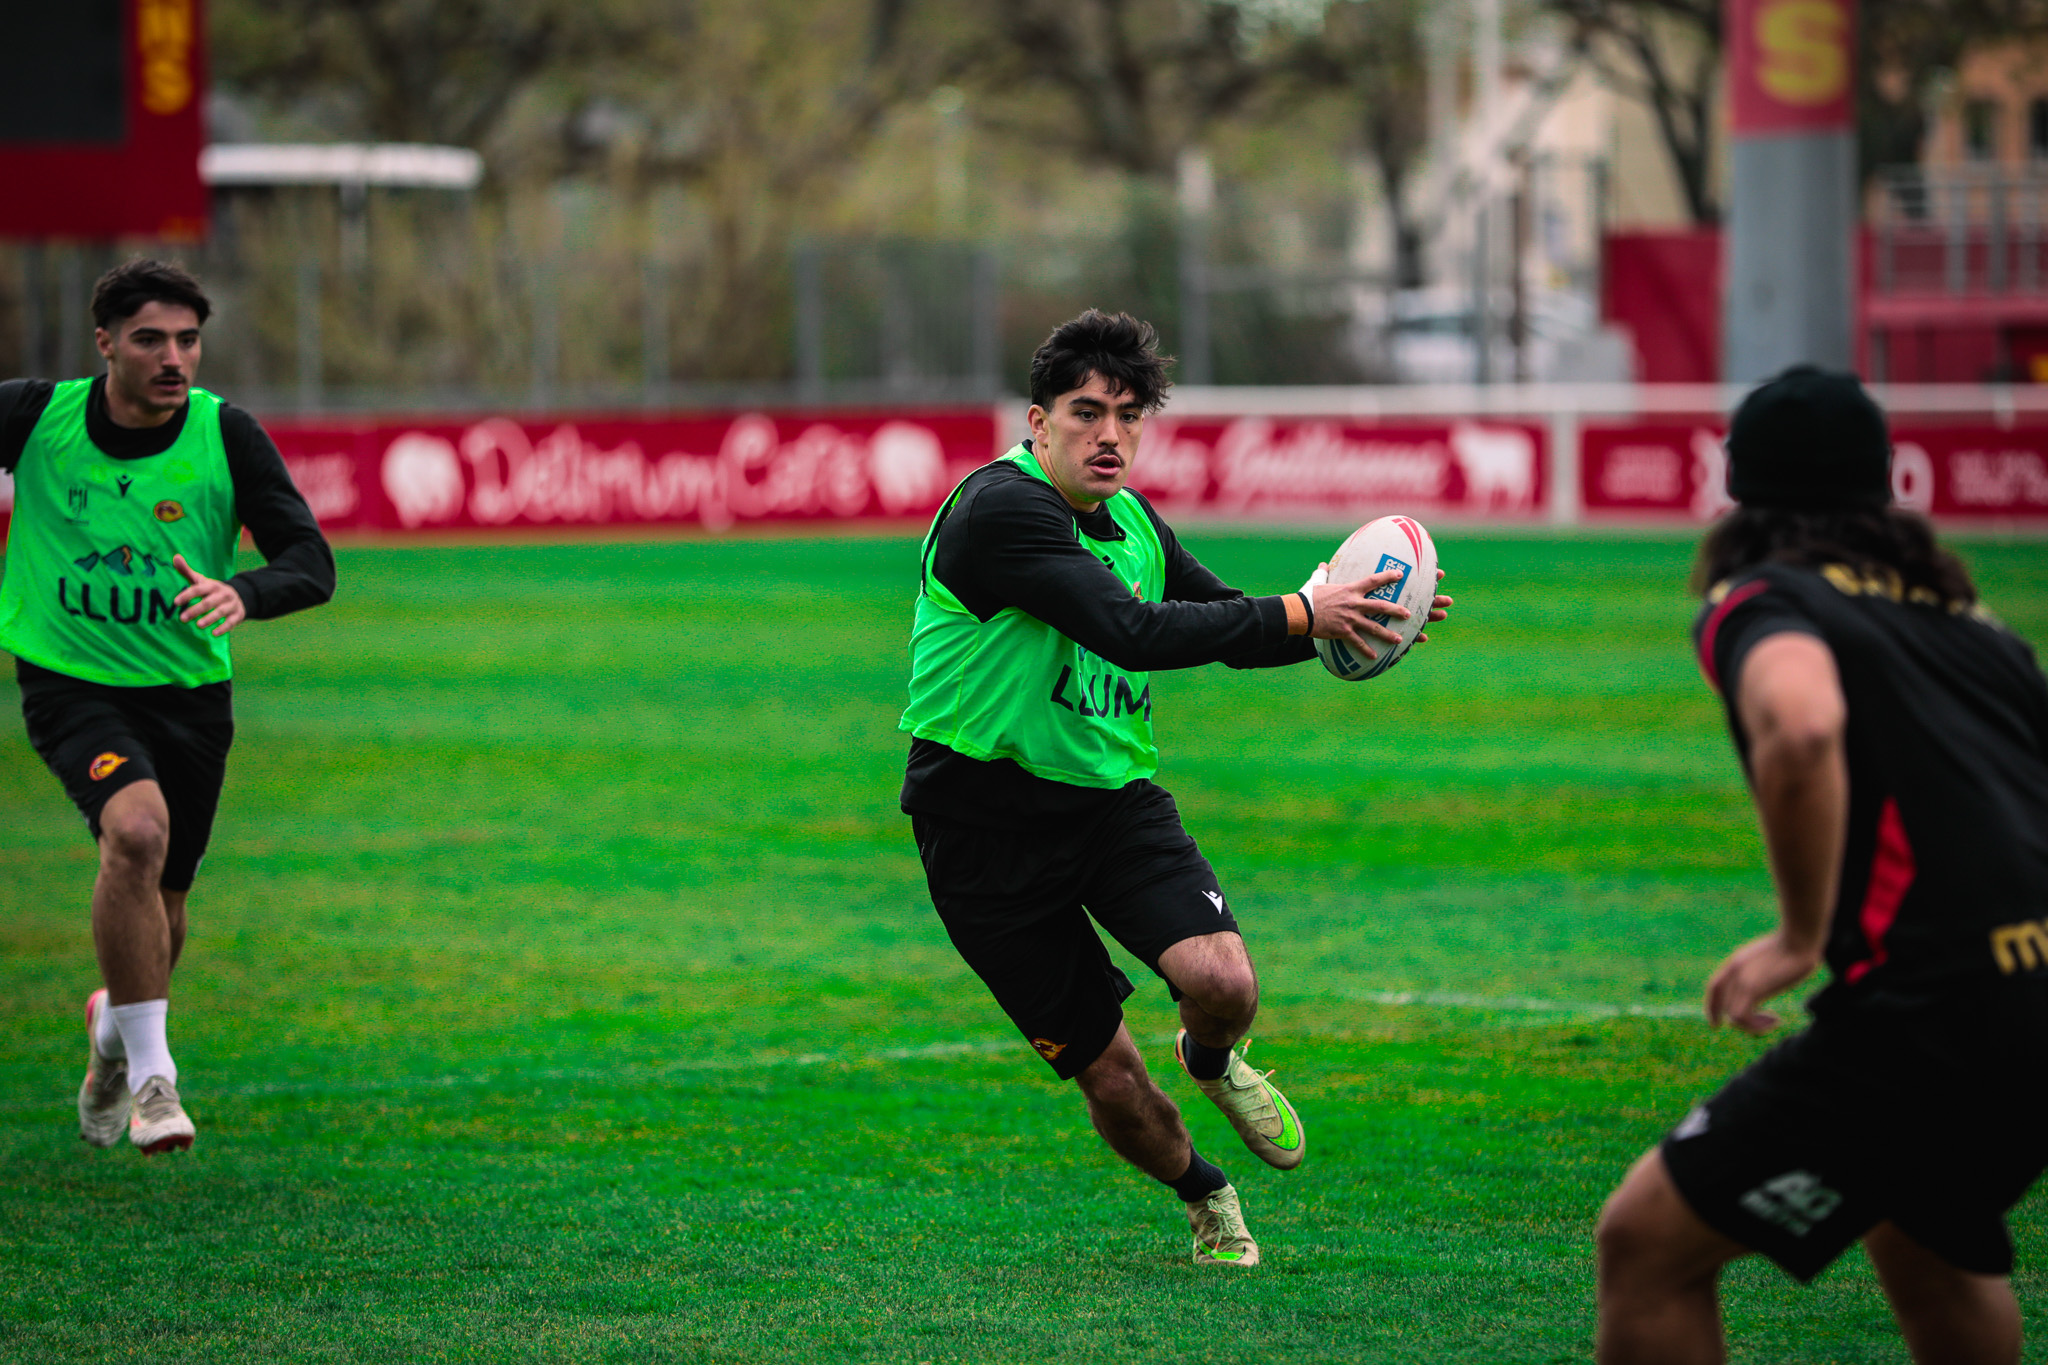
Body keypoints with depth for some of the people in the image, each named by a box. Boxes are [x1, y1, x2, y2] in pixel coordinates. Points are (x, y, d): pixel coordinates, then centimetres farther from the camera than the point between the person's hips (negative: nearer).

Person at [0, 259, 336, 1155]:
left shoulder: (226, 435, -10)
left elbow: (311, 564, -14)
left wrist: (240, 594, -34)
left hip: (189, 692, 2)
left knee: (161, 908, 12)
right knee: (137, 829, -30)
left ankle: (112, 1023, 48)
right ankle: (149, 1076, -22)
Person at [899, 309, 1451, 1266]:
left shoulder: (1132, 523, 7)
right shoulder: (999, 509, -19)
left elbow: (1228, 628, 20)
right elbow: (1135, 633, -29)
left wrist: (1349, 617, 2)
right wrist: (1298, 613, -26)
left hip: (1111, 797, 6)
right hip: (988, 820, -5)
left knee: (1222, 982, -21)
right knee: (1108, 1075, -3)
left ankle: (1213, 1062, 17)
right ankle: (1201, 1193, 30)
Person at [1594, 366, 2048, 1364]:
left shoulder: (1759, 601, 0)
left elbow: (1802, 725, -23)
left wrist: (1800, 937, -14)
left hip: (1941, 1017, -8)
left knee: (1647, 1245, -3)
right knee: (1921, 1238, 35)